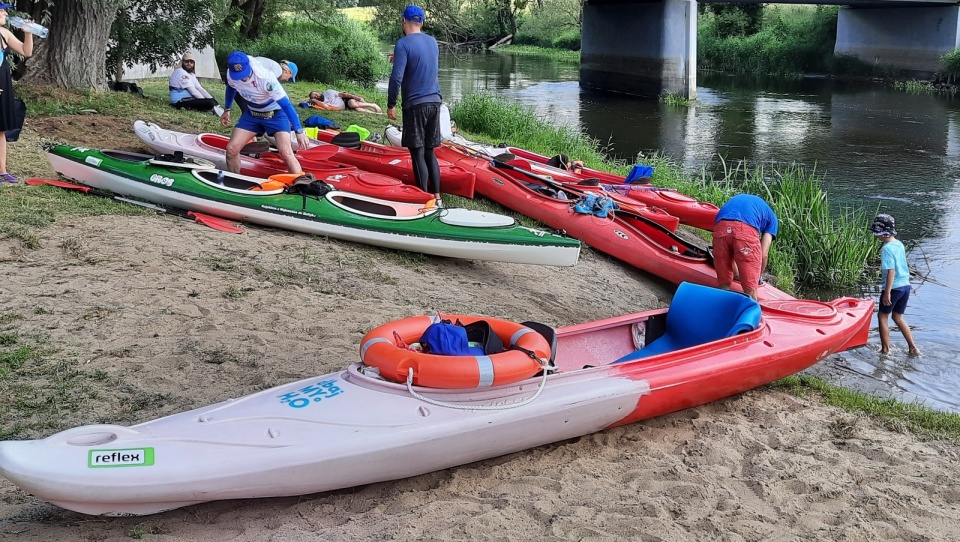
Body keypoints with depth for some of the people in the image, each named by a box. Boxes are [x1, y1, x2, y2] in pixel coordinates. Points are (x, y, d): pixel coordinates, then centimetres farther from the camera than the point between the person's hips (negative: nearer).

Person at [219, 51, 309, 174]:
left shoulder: (265, 78, -34)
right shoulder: (231, 74, -17)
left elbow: (286, 104, -33)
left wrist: (299, 132, -37)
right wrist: (226, 110, 18)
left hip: (275, 113, -5)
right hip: (251, 113, 5)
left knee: (286, 153, -24)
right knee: (231, 149, -5)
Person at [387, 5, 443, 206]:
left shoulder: (403, 44, -11)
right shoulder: (432, 42, 11)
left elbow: (397, 77, -16)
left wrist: (391, 104, -7)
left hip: (415, 104, -6)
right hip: (434, 102, 6)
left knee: (418, 154, -2)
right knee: (430, 152, 12)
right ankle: (436, 197, 13)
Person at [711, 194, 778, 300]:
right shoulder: (772, 218, 31)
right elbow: (763, 254, 19)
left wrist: (735, 272, 54)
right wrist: (759, 277, 37)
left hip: (720, 227, 4)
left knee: (723, 285, 18)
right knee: (750, 290, 9)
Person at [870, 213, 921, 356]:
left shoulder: (887, 248, -18)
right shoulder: (899, 244, 8)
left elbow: (891, 271, -22)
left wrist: (887, 293, -21)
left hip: (894, 287, -8)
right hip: (905, 285, 8)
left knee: (882, 316, 9)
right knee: (898, 317, 18)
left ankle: (885, 349, 12)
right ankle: (913, 348, 15)